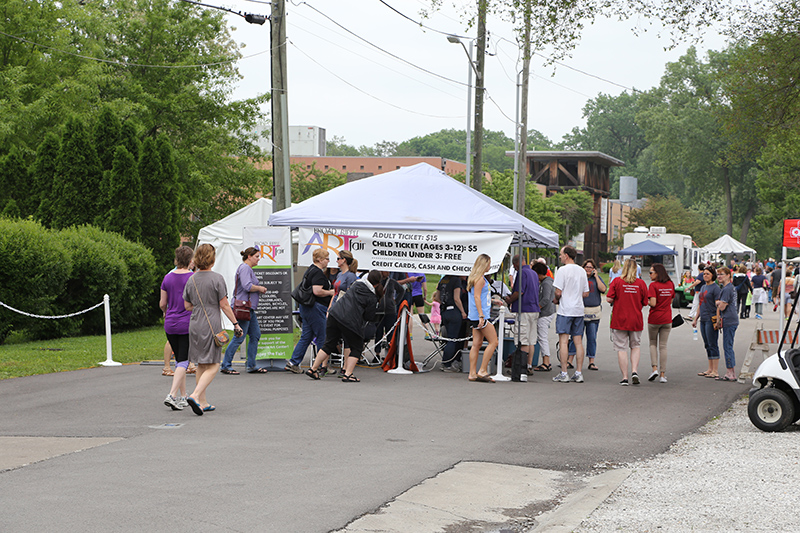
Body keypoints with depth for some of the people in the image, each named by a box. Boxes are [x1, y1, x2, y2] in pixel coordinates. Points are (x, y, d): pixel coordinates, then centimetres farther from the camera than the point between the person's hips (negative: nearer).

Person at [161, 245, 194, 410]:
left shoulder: (168, 278, 2)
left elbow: (162, 304, 7)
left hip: (170, 324, 4)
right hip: (188, 324, -4)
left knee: (179, 359, 15)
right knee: (183, 361, -4)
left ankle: (183, 396, 20)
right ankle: (172, 395, -18)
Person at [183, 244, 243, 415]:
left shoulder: (192, 279, 7)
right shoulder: (217, 278, -9)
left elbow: (187, 305, 10)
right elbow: (224, 305, -9)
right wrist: (236, 324, -3)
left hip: (194, 325, 6)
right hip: (211, 326, -6)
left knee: (201, 365, 14)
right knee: (213, 365, -3)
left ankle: (202, 402, 17)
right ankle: (195, 395, -20)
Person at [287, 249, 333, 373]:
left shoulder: (311, 270, 17)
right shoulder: (318, 273, -16)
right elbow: (317, 291, -26)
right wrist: (330, 292, -12)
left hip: (306, 307, 10)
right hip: (315, 308, -10)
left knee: (306, 337, 11)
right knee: (322, 337, -2)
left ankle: (293, 363, 10)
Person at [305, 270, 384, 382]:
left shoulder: (357, 283, 12)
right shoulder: (372, 298, -5)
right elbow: (369, 317, -1)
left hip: (334, 313, 6)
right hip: (350, 321, -6)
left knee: (329, 345, 16)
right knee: (356, 348, 11)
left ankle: (313, 369, 18)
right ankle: (348, 374, 2)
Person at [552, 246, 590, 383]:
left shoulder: (562, 270, -10)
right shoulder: (582, 271, 10)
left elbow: (558, 292, -13)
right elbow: (586, 293, 12)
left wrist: (557, 300, 7)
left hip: (565, 310, -6)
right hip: (579, 310, 6)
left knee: (563, 341, -4)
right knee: (578, 341, 7)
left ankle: (563, 374, -6)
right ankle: (578, 373, 7)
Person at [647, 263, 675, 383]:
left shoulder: (653, 285, -13)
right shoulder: (670, 284, 4)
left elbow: (653, 303, -19)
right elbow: (671, 301, 13)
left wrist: (646, 300, 0)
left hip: (654, 319, -4)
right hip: (667, 319, 4)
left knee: (653, 343, 14)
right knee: (663, 346, 8)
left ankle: (655, 368, -2)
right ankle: (663, 374, 4)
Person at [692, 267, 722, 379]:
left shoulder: (715, 288, -8)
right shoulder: (703, 287, 17)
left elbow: (718, 305, -13)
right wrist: (695, 318, 21)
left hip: (711, 320, -8)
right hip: (703, 320, 8)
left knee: (713, 345, -6)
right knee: (707, 345, 11)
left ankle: (715, 371, -4)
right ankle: (710, 369, 17)